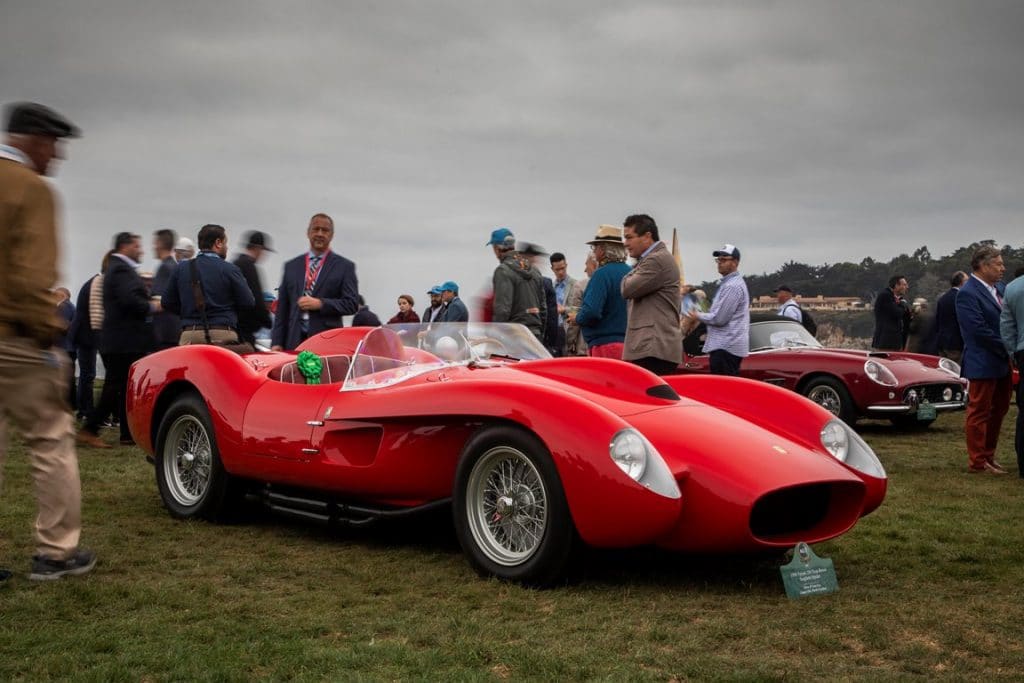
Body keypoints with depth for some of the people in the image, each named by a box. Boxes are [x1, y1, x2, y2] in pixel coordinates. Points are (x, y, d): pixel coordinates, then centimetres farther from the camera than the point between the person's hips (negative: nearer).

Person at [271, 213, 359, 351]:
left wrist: (320, 304, -11)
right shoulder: (291, 266, 17)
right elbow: (282, 307, 15)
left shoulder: (344, 266, 8)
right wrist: (277, 343, 7)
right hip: (295, 341, 3)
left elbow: (352, 304, 2)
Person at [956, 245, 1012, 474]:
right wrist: (1007, 349, -16)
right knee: (979, 411, 1)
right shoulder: (967, 294, -16)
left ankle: (988, 455, 27)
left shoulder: (996, 289, 12)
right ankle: (978, 462, 10)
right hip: (983, 364, -9)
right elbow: (979, 330, -22)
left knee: (999, 409, 16)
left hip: (1001, 363, 9)